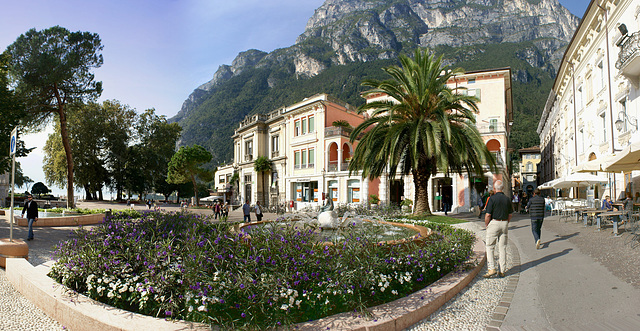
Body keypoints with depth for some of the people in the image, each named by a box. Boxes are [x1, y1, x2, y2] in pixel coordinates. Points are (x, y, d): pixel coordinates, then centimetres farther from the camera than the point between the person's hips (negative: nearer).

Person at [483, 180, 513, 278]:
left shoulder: (492, 198, -12)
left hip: (494, 223, -5)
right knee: (502, 247, 9)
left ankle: (491, 269, -5)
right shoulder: (507, 199, 5)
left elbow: (488, 215, -13)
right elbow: (510, 215, 10)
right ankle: (502, 271, 11)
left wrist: (486, 225, 1)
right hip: (504, 223, 5)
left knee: (490, 247, 2)